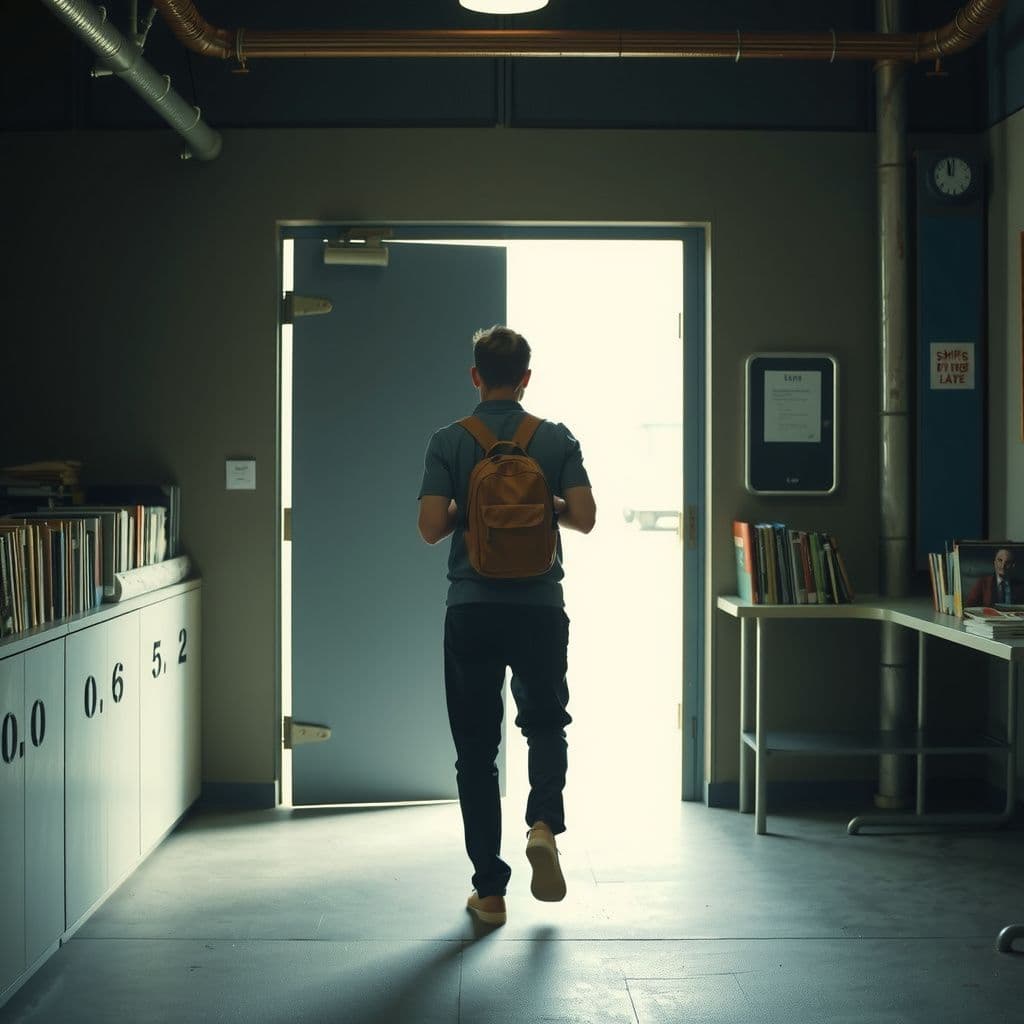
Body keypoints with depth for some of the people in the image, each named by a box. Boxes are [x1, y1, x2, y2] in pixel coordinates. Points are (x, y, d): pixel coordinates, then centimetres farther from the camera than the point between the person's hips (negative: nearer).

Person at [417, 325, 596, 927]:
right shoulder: (557, 440, -1)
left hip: (471, 611, 0)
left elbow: (431, 527, -9)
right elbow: (584, 518, -7)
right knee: (546, 723, 21)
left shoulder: (448, 442, -2)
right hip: (540, 607, 1)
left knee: (477, 747, 7)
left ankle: (490, 891, 8)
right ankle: (544, 822, -7)